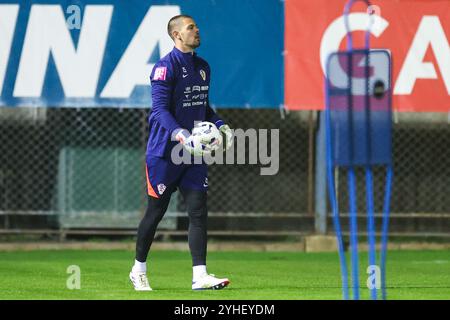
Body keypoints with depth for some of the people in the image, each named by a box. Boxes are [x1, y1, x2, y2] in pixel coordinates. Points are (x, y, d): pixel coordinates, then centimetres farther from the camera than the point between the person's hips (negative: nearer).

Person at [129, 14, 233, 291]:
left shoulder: (203, 67, 13)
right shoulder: (166, 67, -12)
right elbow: (160, 110, -20)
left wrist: (220, 125, 5)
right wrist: (180, 134, -34)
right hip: (164, 152, -6)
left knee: (199, 211, -4)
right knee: (156, 211, 3)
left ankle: (200, 276, -8)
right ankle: (139, 270, 20)